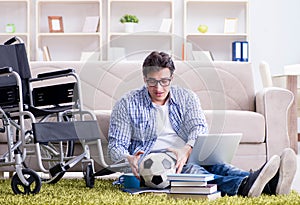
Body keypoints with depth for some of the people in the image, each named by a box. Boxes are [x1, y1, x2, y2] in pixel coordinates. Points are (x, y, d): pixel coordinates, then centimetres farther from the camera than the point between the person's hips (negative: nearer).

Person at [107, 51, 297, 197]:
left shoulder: (187, 97, 13)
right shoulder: (127, 104, 7)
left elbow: (199, 127, -4)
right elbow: (116, 145, 3)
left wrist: (187, 149, -28)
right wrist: (129, 159, -23)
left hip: (189, 157, 4)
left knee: (215, 163, -31)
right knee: (189, 169, -37)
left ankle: (271, 184, -60)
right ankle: (244, 185, -67)